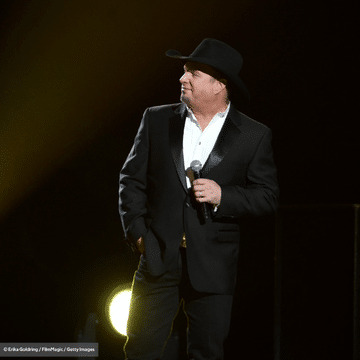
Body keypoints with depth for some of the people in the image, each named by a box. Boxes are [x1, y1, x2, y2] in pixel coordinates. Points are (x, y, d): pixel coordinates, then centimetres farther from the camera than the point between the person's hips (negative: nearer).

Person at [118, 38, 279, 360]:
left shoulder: (254, 136, 1)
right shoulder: (156, 120, 7)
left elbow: (267, 198, 2)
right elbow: (132, 180, 11)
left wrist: (222, 196, -15)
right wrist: (136, 232, 0)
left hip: (212, 268, -1)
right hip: (159, 258, 1)